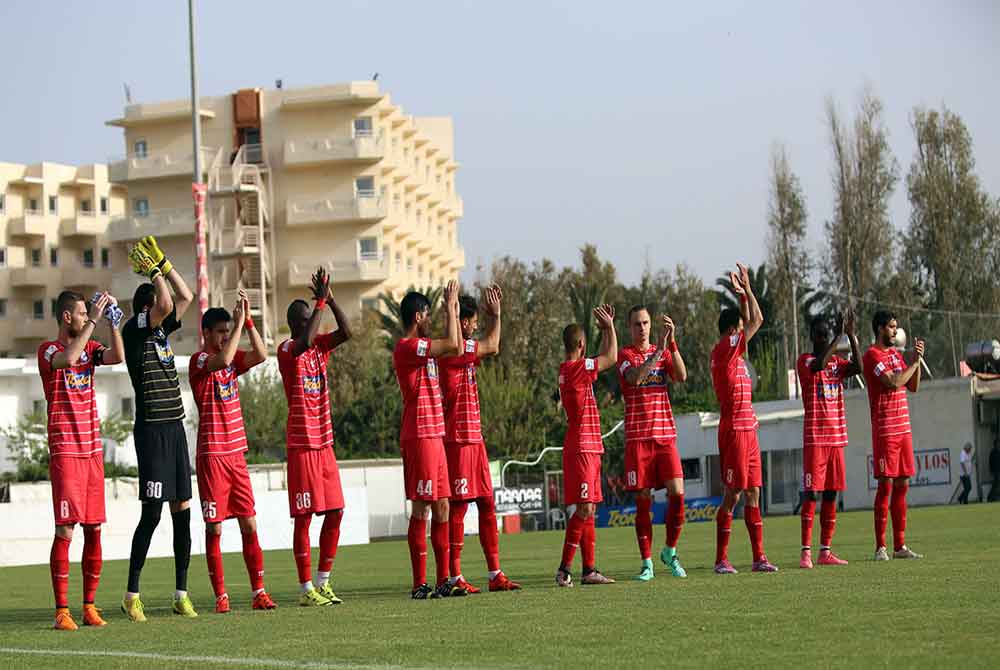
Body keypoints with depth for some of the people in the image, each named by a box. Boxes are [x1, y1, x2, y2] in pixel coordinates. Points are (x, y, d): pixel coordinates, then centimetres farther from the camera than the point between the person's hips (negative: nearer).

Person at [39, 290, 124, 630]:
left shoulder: (90, 347, 14)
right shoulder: (48, 350, -3)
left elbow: (118, 356, -4)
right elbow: (68, 358, -25)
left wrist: (112, 320, -9)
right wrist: (93, 321, -22)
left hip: (92, 449, 6)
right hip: (64, 450, -6)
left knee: (94, 529, 5)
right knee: (65, 529, -10)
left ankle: (89, 605, 11)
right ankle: (61, 610, -9)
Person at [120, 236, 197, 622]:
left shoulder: (163, 331, 13)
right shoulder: (134, 330, -9)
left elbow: (185, 297, 21)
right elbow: (166, 304, -23)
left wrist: (163, 263, 13)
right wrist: (155, 271, -9)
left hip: (175, 428, 8)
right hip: (152, 430, -8)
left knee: (183, 511, 6)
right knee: (151, 514, -7)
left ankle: (181, 594, 11)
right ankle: (132, 595, 0)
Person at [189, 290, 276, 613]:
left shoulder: (233, 359, 12)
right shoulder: (199, 361, -8)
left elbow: (261, 355, -3)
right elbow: (223, 360, -28)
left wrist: (247, 320, -8)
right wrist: (239, 323, -21)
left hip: (236, 453, 6)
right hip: (211, 456, -6)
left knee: (249, 524, 3)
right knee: (214, 528, -2)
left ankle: (258, 592, 5)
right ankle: (220, 596, 2)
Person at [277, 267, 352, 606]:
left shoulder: (320, 346, 12)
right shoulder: (287, 350, -8)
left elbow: (346, 332, -2)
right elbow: (305, 341, -29)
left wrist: (330, 299, -11)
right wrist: (320, 301, -24)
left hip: (324, 441, 7)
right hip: (301, 444, -7)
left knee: (335, 512, 7)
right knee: (304, 517, -5)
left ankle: (323, 582, 16)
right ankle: (307, 589, -2)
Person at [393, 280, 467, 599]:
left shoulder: (421, 347, 17)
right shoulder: (407, 347, -12)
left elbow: (454, 348, 28)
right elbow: (453, 345, -19)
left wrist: (453, 312, 22)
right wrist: (450, 307, -8)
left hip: (434, 436, 10)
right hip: (419, 438, -10)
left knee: (442, 507, 9)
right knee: (421, 510, -8)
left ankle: (443, 580, 12)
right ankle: (420, 584, -7)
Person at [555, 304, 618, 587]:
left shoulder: (567, 369, 14)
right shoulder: (577, 368, -14)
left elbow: (604, 359, 29)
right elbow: (611, 358, -7)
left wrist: (606, 329, 25)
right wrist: (609, 327, 5)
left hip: (588, 447, 10)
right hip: (582, 446, -10)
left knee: (588, 509, 9)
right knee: (585, 508, -11)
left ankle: (589, 569, 10)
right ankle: (565, 568, -12)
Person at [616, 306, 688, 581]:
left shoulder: (664, 352, 13)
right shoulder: (625, 354, 2)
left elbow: (681, 376, -6)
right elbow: (635, 378, -19)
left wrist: (672, 341, -14)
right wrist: (659, 349, -23)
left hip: (666, 434, 3)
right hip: (637, 437, -3)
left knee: (677, 492, -8)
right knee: (643, 499, -1)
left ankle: (670, 551, 11)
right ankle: (647, 562, 5)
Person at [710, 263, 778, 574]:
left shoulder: (732, 353, 15)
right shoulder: (724, 350, -11)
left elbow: (751, 321, 29)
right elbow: (757, 320, -13)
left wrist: (742, 293, 21)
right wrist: (746, 289, -2)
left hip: (748, 430, 9)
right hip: (735, 430, -9)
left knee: (753, 493, 7)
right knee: (733, 495, -7)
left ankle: (759, 557, 8)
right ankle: (721, 560, -3)